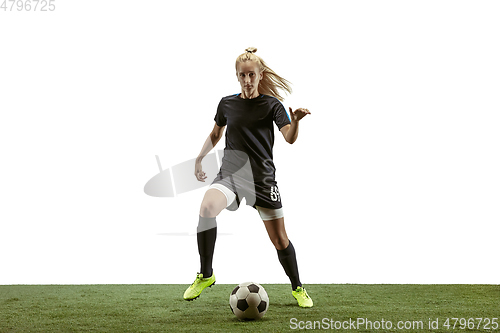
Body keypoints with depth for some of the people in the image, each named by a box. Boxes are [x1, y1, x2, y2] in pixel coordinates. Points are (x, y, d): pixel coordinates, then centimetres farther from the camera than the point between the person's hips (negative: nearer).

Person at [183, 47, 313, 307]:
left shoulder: (271, 105, -2)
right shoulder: (227, 103, 6)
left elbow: (289, 138, -17)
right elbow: (216, 133, 24)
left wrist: (296, 120, -37)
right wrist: (199, 158, 21)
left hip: (262, 178, -1)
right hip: (230, 173, 1)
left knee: (279, 239, 1)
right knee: (207, 208, -29)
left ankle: (297, 288, 25)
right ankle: (205, 276, -14)